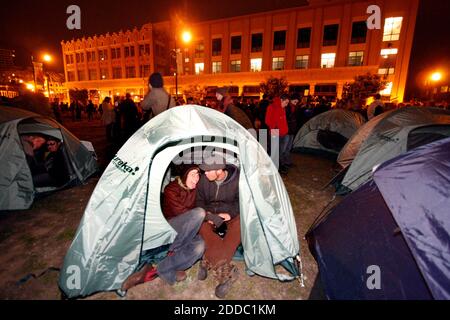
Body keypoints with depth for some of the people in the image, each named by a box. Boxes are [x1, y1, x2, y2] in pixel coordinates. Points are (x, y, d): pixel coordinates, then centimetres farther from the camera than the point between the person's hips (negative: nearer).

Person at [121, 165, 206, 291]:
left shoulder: (194, 189, 6)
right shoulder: (171, 189, -11)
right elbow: (179, 211, -18)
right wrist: (206, 215, -15)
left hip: (187, 233, 5)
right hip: (169, 227, -5)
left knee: (199, 246, -32)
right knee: (199, 213, -33)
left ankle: (153, 271, -24)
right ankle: (173, 251, -19)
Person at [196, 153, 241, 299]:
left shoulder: (237, 179, -15)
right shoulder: (204, 180, -8)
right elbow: (200, 201, 4)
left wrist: (230, 213, -20)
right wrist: (207, 213, -14)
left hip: (231, 214, -1)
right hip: (210, 214, 2)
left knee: (238, 226, -34)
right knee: (203, 226, -31)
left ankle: (207, 262, -28)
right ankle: (227, 273, -31)